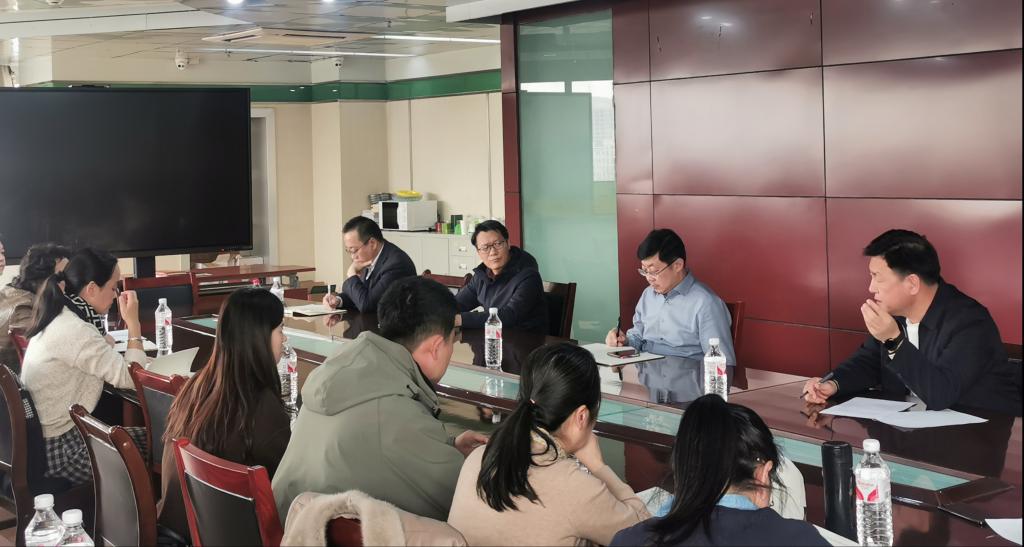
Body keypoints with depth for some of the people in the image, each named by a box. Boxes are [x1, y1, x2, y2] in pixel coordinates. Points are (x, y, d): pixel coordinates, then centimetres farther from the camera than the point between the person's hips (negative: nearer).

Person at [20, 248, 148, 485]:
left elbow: (104, 356, 13)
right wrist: (133, 323, -16)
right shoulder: (75, 331, -24)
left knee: (145, 436, 16)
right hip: (59, 450, -9)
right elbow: (131, 378, -24)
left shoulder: (59, 318, 5)